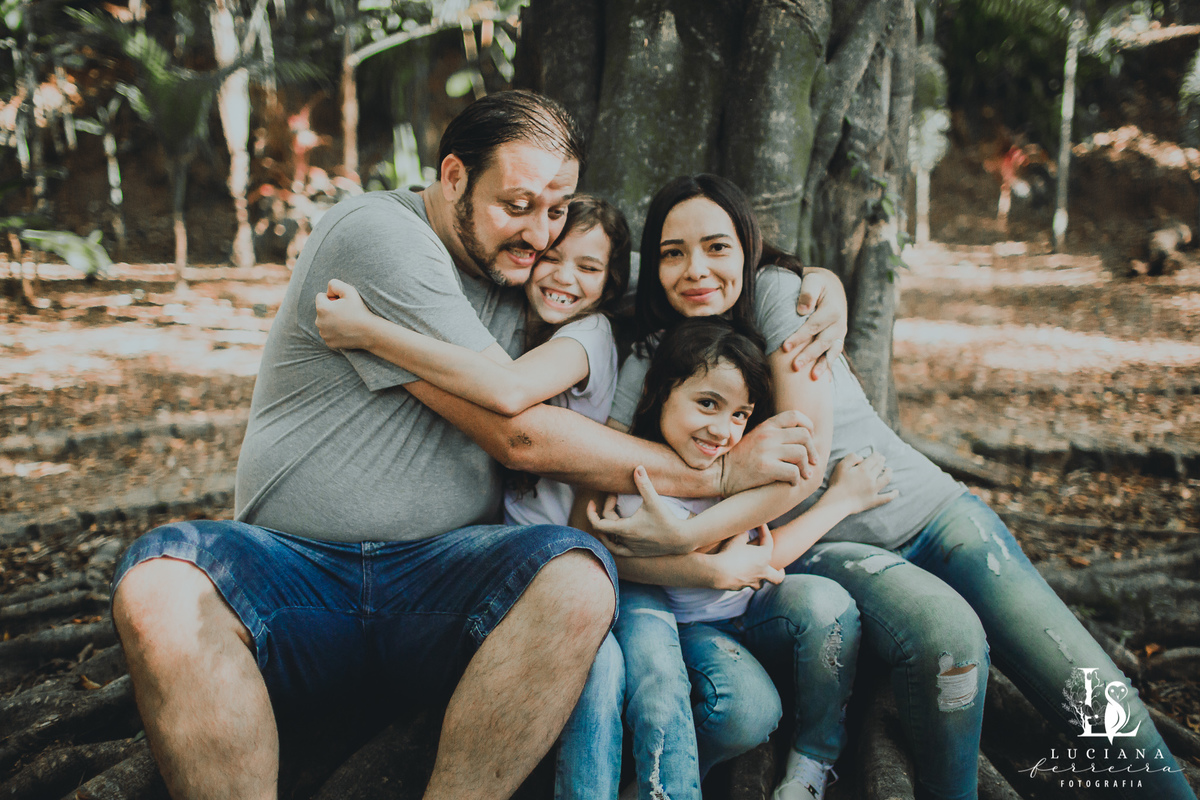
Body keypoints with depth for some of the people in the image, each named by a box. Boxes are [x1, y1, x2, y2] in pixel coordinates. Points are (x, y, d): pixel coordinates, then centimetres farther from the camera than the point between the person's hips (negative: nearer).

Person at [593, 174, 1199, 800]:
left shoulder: (778, 290, -7)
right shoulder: (648, 363, -1)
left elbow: (806, 453, -15)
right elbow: (600, 510, -10)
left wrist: (694, 532, -27)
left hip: (928, 507, 1)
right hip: (818, 546, 0)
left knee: (1099, 699, -15)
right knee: (947, 632, -32)